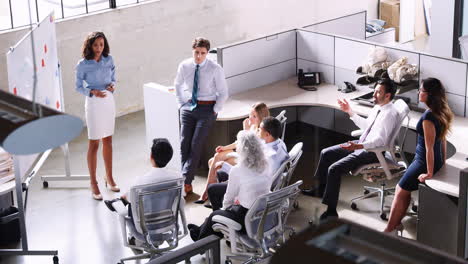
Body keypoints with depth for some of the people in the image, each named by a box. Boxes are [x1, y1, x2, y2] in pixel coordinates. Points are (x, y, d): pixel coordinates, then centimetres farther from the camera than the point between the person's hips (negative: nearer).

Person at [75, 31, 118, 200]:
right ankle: (93, 184, 7)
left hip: (109, 101, 4)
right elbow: (79, 87, -5)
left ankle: (109, 177, 27)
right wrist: (93, 92, -22)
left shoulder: (109, 60, 1)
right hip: (93, 104, -4)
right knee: (94, 143, -1)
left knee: (108, 141, 13)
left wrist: (112, 85, -10)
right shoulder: (83, 64, -10)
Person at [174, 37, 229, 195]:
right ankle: (187, 182, 5)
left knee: (196, 145, -11)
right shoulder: (184, 66, 0)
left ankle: (185, 181, -9)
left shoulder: (215, 69, -10)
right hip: (188, 107, 4)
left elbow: (223, 93, -1)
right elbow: (177, 85, 19)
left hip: (207, 109, -3)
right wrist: (181, 104, 12)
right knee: (184, 143, -3)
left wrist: (215, 111, -6)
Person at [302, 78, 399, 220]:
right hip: (362, 144, 10)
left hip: (372, 152, -10)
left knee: (334, 169, -20)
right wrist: (350, 112, 19)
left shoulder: (389, 114, -23)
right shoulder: (378, 107, 6)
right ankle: (320, 190, 29)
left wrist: (358, 146, -42)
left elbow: (380, 140, -31)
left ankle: (331, 210, -11)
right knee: (326, 153, 12)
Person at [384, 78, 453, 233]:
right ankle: (396, 223, 23)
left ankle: (389, 230, 13)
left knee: (401, 192, 5)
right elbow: (443, 139, 10)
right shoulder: (441, 113, 1)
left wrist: (429, 173, -17)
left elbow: (430, 148, -24)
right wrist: (443, 163, 18)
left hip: (425, 162, -9)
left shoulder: (428, 118, -27)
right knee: (402, 189, 18)